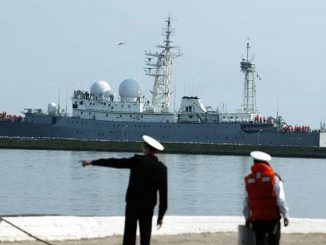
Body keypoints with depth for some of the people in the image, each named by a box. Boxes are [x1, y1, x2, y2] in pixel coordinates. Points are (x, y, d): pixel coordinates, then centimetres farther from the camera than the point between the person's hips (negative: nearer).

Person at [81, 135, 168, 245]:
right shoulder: (162, 168, 0)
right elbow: (164, 193, 0)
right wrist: (161, 215, 6)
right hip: (148, 207, 2)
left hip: (133, 204, -2)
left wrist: (92, 162, 7)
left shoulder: (138, 160, -8)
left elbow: (115, 162, -2)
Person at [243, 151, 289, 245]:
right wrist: (285, 216, -2)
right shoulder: (274, 177, -5)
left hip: (257, 220, 2)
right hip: (272, 219, -2)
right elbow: (281, 199, -8)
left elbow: (246, 202, 7)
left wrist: (247, 218, 19)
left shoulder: (249, 180, 3)